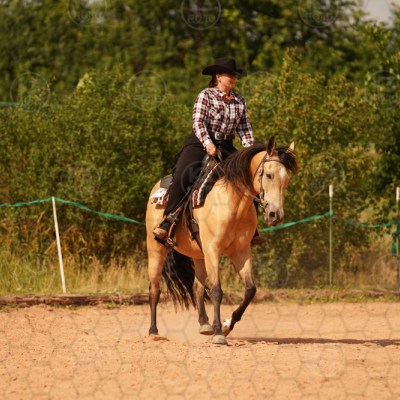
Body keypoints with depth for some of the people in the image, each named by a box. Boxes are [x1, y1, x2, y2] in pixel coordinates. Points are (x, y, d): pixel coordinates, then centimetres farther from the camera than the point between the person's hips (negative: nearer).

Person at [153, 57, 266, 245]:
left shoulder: (240, 101, 11)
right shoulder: (206, 96, -5)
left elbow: (245, 128, 12)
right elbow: (198, 123, -15)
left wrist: (250, 149, -5)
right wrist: (208, 143, -30)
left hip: (226, 148, 5)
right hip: (199, 144, -5)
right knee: (182, 174, -29)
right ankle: (167, 221, -26)